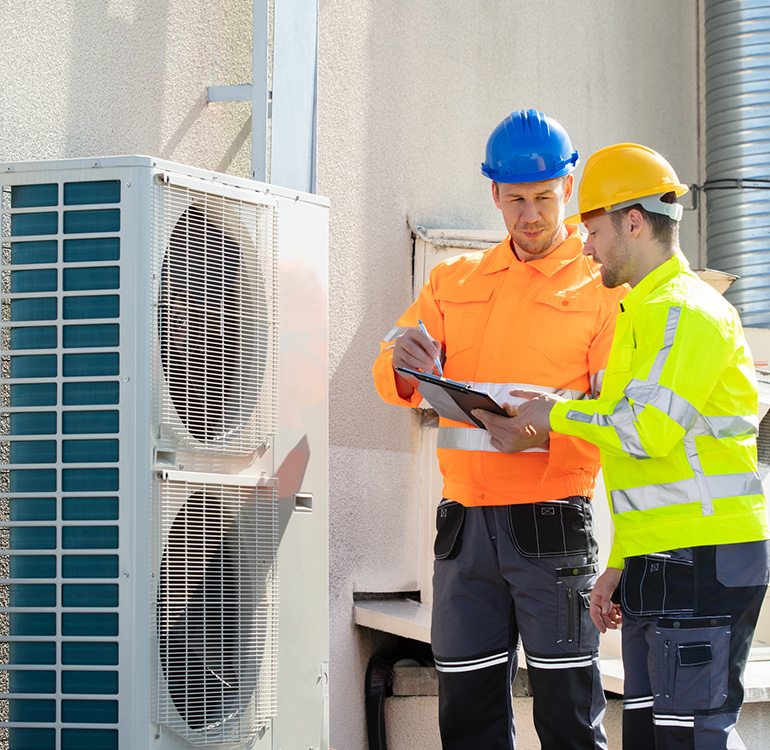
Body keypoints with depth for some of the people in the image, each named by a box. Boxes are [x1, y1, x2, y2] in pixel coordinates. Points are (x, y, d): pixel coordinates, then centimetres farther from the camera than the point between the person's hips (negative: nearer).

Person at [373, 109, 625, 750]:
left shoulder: (603, 287, 4)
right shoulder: (455, 281, 17)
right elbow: (395, 384, 10)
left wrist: (548, 426, -25)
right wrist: (404, 360, -15)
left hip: (551, 523, -4)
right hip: (466, 523, 4)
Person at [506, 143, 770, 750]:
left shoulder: (683, 310, -10)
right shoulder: (647, 314, 23)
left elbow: (650, 430, -22)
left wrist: (558, 414, -6)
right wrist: (621, 564, 23)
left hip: (703, 558, -10)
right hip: (662, 562, 10)